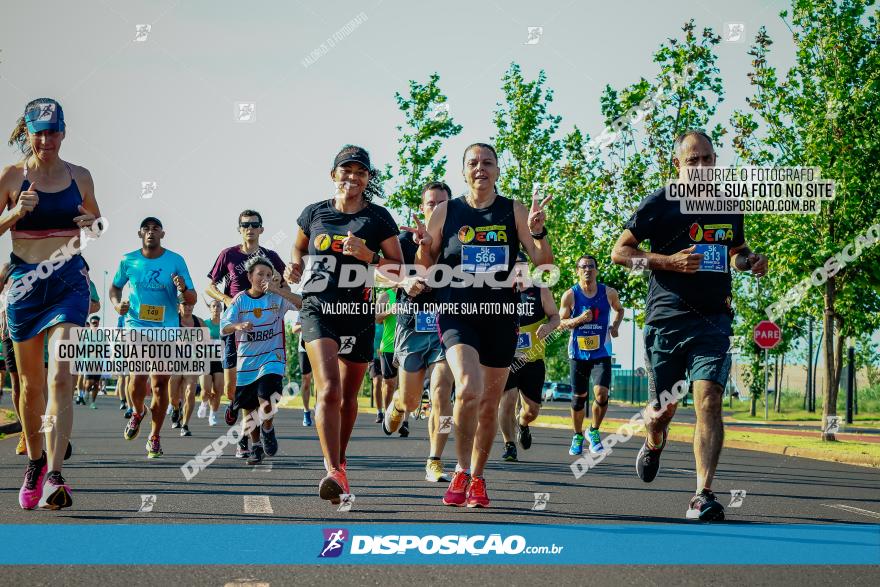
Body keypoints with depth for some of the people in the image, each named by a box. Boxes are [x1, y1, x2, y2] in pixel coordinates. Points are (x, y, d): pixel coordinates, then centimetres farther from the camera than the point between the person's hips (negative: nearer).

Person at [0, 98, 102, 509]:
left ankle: (54, 477, -22)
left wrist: (92, 224, -3)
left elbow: (96, 223, 20)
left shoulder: (80, 177, 5)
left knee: (61, 378, -17)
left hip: (69, 284, 0)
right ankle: (35, 462, 33)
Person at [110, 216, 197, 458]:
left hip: (167, 330, 0)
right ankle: (137, 412, 21)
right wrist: (117, 304, -1)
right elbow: (115, 287, 20)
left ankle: (155, 438, 10)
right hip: (136, 327, 0)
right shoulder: (129, 261, 3)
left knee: (160, 384, -2)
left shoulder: (176, 261, -1)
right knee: (137, 380, -13)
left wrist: (184, 289, -22)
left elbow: (192, 299, 1)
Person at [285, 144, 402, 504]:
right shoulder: (314, 214, 7)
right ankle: (334, 473, -28)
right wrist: (295, 267, 3)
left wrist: (368, 255, -14)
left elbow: (399, 268, 3)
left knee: (348, 395, 12)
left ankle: (339, 462, 32)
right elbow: (300, 249, 25)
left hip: (359, 312, 1)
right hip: (318, 308, -1)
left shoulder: (378, 218, 3)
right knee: (328, 389, -19)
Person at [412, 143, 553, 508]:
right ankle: (461, 470, -11)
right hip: (457, 311, -2)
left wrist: (538, 232, -20)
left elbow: (543, 262, -1)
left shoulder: (513, 212, 4)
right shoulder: (446, 213, 3)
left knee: (489, 404, 10)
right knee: (468, 388, -25)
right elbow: (426, 270, 8)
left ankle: (477, 479, 26)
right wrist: (423, 247, -13)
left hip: (501, 316, 2)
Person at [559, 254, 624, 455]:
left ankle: (594, 431, 7)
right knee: (578, 397, 6)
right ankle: (577, 436, 27)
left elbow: (619, 309, 18)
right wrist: (579, 319, -19)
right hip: (578, 353, 0)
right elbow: (560, 323, -1)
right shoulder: (570, 295, -6)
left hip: (602, 353, 0)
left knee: (601, 394, -16)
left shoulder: (609, 293, -2)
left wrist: (615, 326, 0)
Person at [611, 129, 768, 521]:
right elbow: (619, 252, -1)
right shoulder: (659, 203, -1)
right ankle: (653, 445, 44)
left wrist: (749, 261, 6)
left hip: (713, 320, 2)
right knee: (663, 408, 6)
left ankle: (703, 496, -18)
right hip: (666, 321, -2)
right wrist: (670, 261, -13)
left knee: (709, 400, -16)